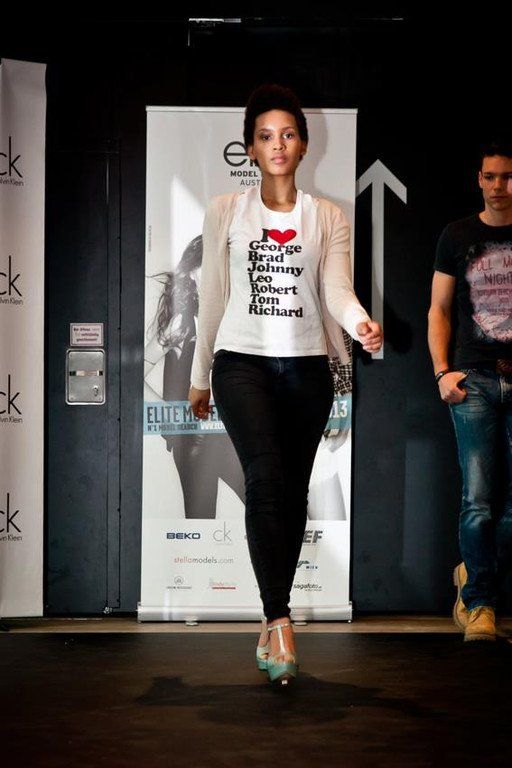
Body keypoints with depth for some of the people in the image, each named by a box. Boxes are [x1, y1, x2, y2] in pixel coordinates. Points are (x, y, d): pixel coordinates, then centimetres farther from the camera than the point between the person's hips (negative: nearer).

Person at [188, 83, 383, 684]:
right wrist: (200, 375, 12)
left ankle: (272, 621, 15)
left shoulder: (328, 218, 9)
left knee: (292, 494, 4)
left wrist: (361, 323, -27)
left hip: (306, 368, 2)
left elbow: (337, 286, -5)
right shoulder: (225, 212, 7)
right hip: (243, 361, -2)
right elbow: (212, 295, 10)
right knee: (265, 478, -21)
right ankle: (280, 620, -26)